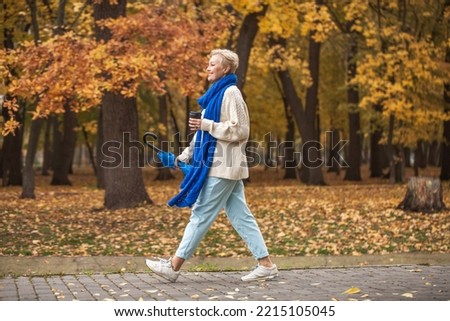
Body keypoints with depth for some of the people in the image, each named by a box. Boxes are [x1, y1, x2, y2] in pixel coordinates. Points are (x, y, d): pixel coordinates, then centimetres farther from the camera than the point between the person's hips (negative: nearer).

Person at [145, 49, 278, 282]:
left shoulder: (231, 93, -11)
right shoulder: (217, 94, 18)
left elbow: (239, 131, -18)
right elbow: (205, 131, 21)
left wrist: (206, 125, -18)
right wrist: (186, 155, 16)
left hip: (223, 167, -10)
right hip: (219, 164, 10)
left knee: (201, 215, -4)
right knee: (240, 216, 7)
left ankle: (174, 266, 1)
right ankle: (266, 264, 8)